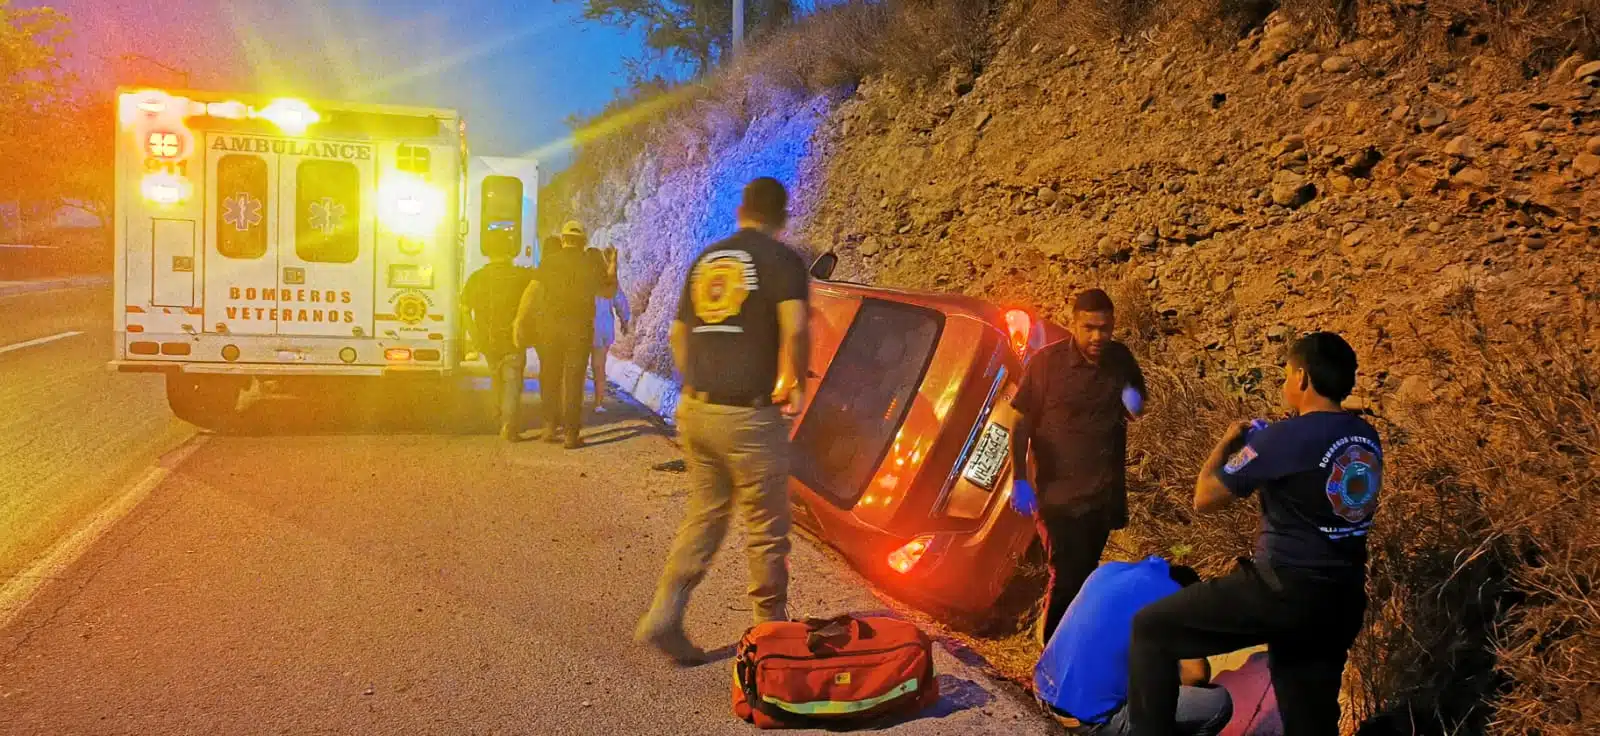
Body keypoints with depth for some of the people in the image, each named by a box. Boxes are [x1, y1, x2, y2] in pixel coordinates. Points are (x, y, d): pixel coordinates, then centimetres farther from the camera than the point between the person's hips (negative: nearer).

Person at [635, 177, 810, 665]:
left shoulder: (705, 260, 14)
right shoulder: (781, 259, -4)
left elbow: (678, 334, 18)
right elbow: (794, 329, -19)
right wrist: (793, 382, -5)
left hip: (696, 410, 6)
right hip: (750, 415, -6)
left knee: (703, 517, 17)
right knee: (766, 532, 7)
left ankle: (663, 616, 11)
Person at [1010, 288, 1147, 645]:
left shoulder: (1121, 358, -1)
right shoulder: (1047, 361, -14)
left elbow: (1138, 391, 18)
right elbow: (1021, 422, -11)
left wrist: (1135, 400, -8)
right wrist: (1020, 480, -18)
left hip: (1104, 493, 5)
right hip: (1059, 494, -5)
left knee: (1085, 576, 16)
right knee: (1066, 579, -7)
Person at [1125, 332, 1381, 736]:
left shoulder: (1284, 437, -16)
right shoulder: (1367, 439, 6)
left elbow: (1204, 499, -8)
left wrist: (1226, 445, 8)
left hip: (1284, 591, -8)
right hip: (1343, 600, 8)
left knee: (1151, 627, 2)